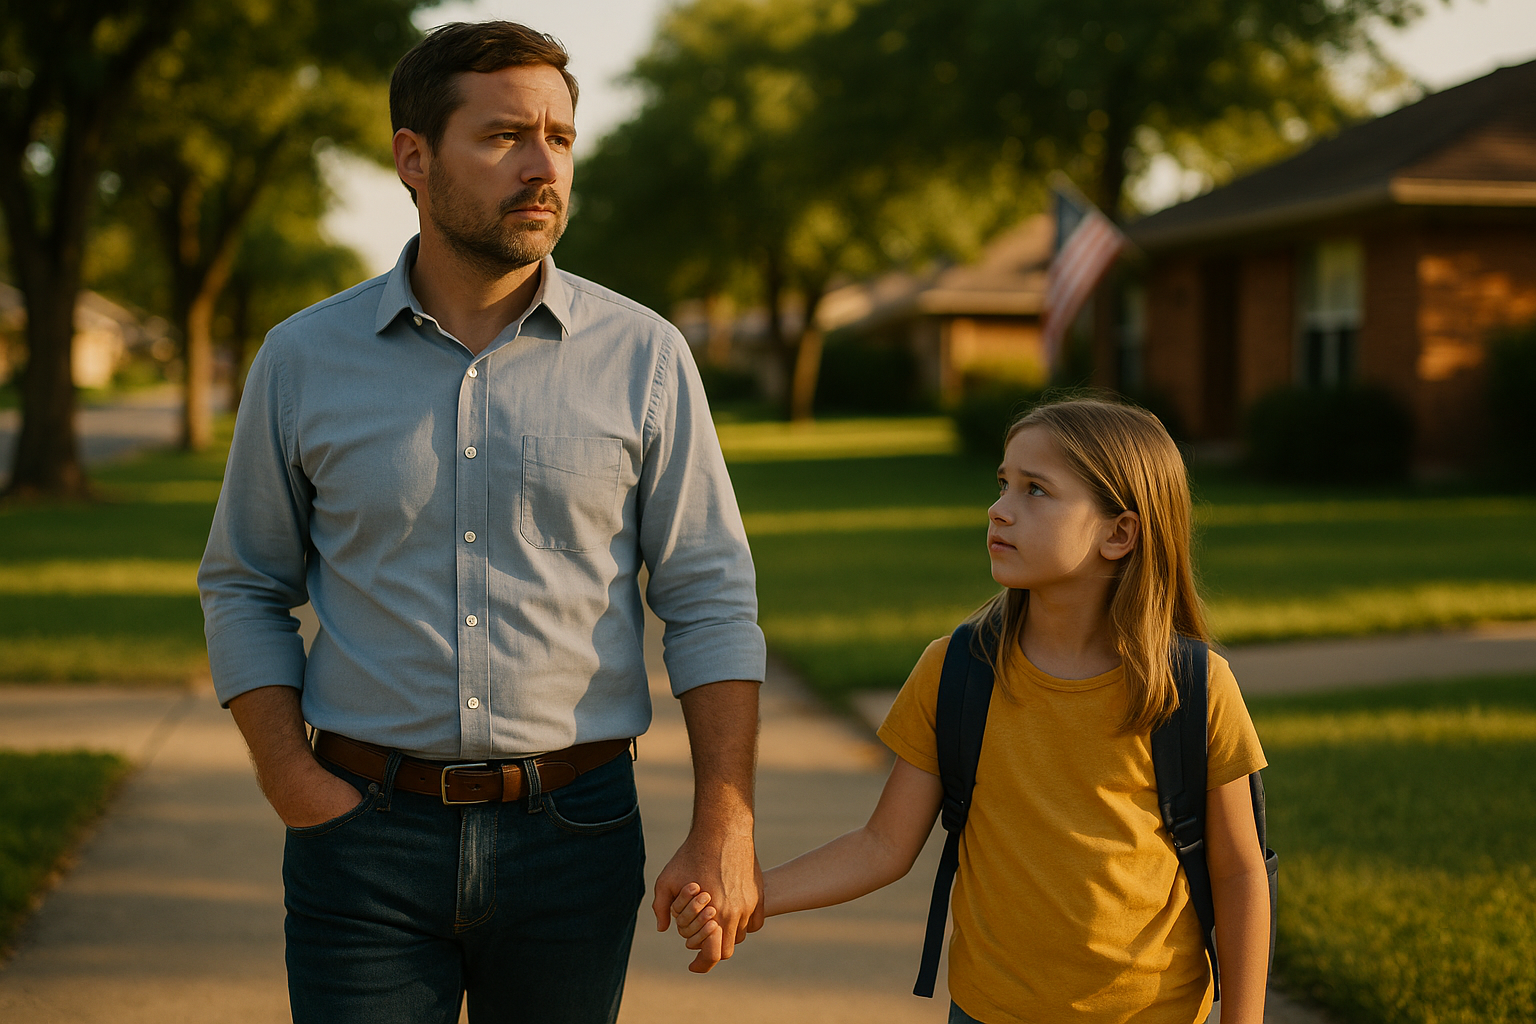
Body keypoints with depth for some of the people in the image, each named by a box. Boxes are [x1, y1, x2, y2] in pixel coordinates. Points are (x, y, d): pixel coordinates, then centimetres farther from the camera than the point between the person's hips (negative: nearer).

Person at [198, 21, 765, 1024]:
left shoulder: (644, 356, -1)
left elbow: (710, 599, 0)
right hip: (367, 831, 0)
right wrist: (292, 781, -5)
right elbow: (244, 588, 9)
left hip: (572, 830, 0)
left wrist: (726, 830, -8)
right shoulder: (303, 360, 2)